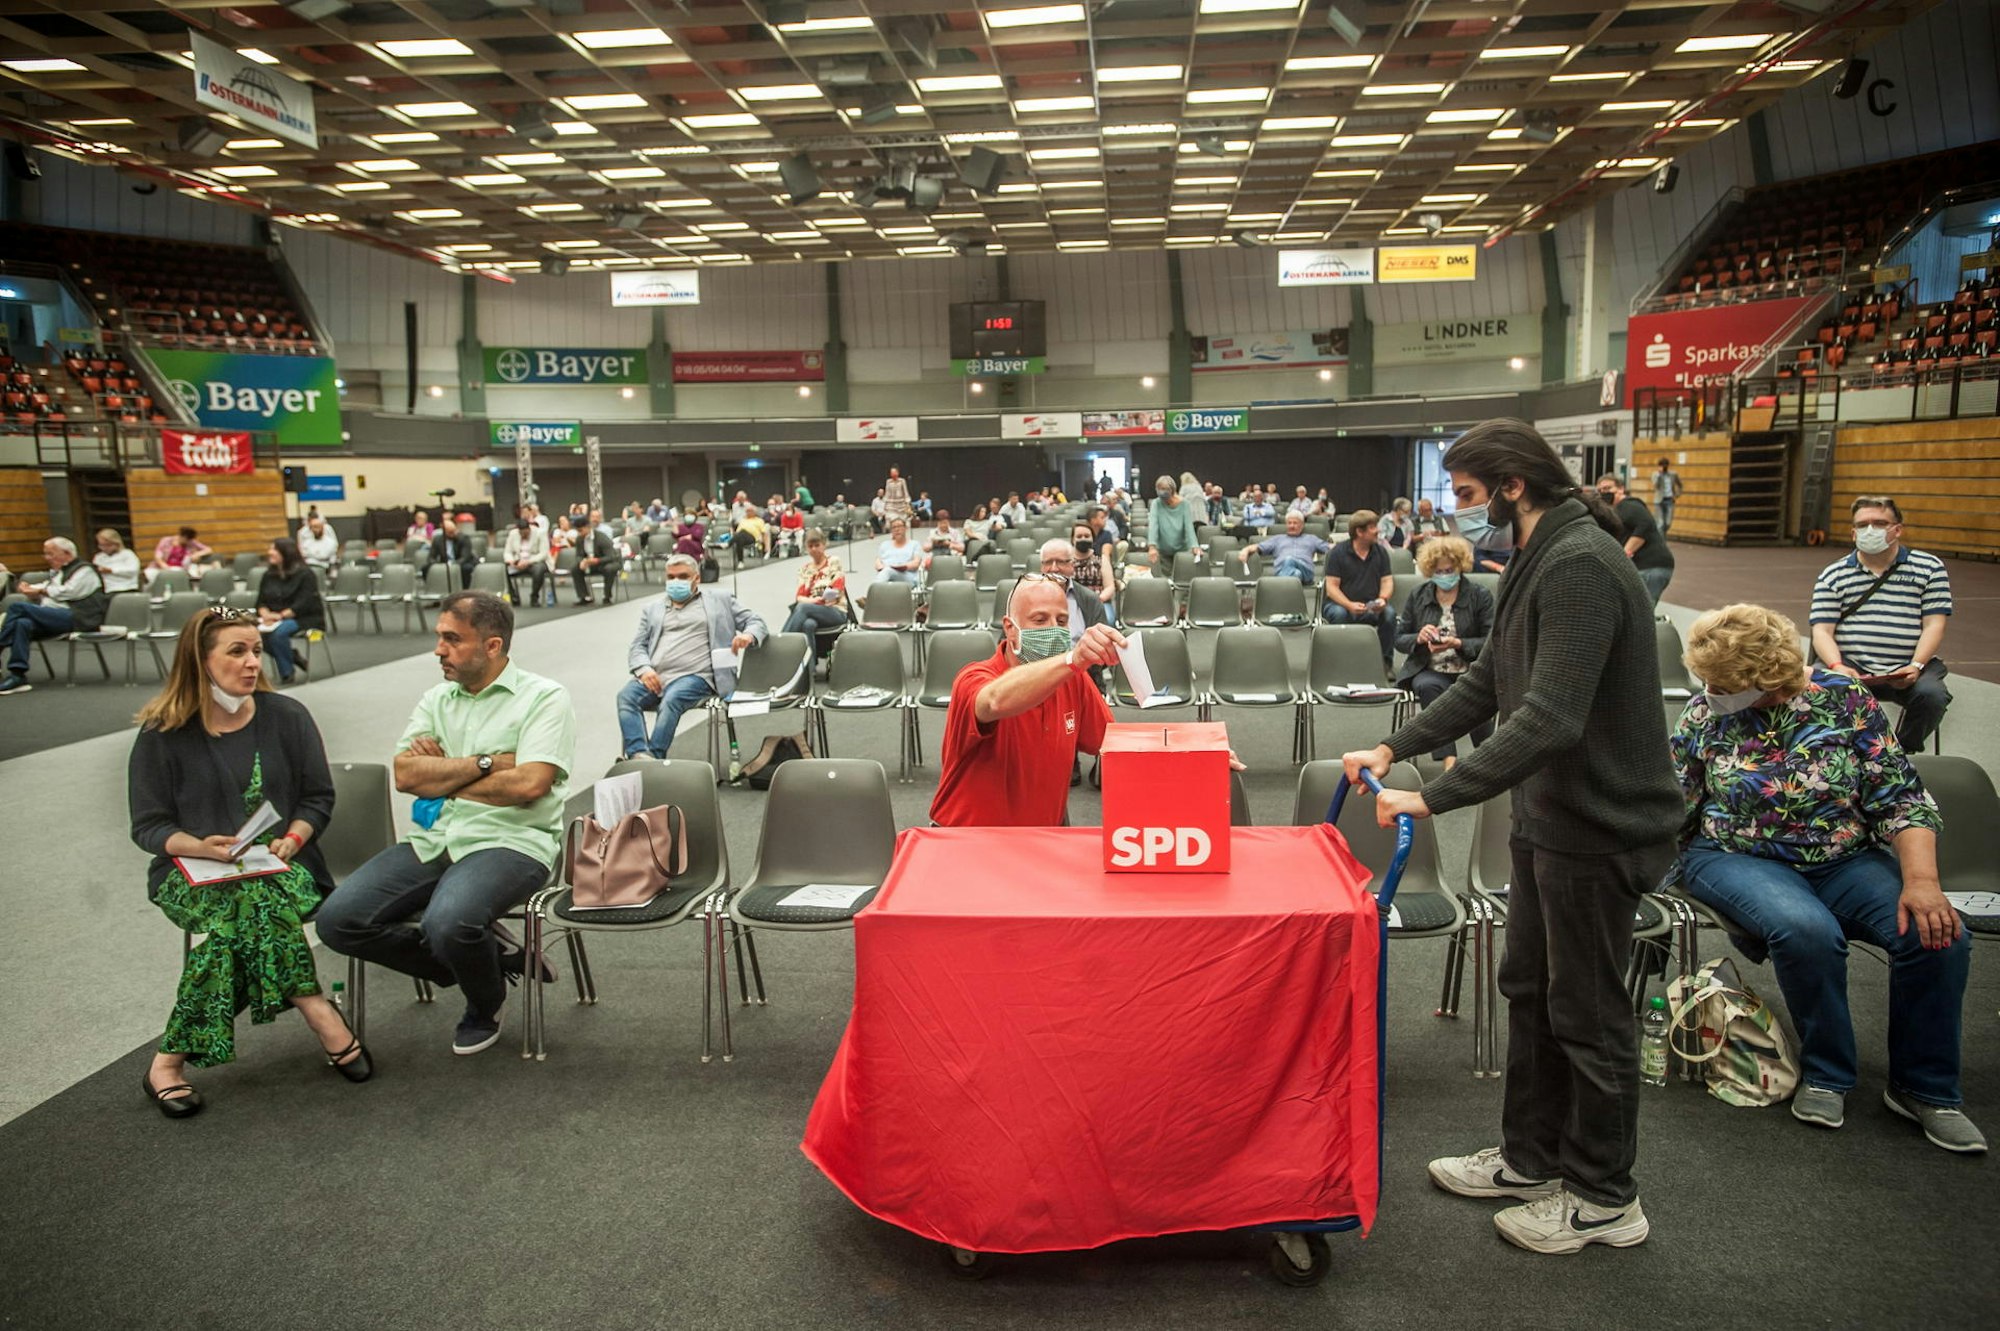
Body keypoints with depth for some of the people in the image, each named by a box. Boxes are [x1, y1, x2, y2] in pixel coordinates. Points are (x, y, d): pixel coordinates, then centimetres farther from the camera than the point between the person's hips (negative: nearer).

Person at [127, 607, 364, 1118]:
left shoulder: (287, 717, 6)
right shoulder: (162, 734, 2)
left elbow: (319, 799, 9)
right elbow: (148, 826, 2)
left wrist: (291, 839, -10)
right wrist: (202, 847, -18)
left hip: (281, 864, 1)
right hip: (191, 872, -1)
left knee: (238, 915, -33)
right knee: (253, 897, -35)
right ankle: (318, 1014, -30)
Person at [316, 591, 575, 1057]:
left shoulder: (545, 698, -3)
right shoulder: (436, 699, 16)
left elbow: (528, 785, -16)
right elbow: (406, 775, 2)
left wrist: (441, 775, -3)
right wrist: (484, 763, -8)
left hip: (509, 842, -6)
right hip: (432, 841, 7)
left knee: (448, 922, -33)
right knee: (338, 920, -10)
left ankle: (485, 1007, 3)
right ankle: (481, 961, 4)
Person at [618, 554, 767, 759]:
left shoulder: (720, 600, 22)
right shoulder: (652, 609, 29)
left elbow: (755, 622, 18)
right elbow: (638, 647, 20)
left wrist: (748, 635, -8)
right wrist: (644, 669, -4)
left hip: (696, 676, -3)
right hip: (653, 678, 3)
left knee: (671, 700, -35)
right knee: (626, 696, -29)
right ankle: (638, 755, -41)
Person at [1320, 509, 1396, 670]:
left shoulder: (1380, 552, 6)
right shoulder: (1338, 553, -5)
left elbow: (1387, 580, 4)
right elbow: (1332, 586, -10)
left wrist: (1382, 599, -19)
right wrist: (1350, 605, -27)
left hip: (1370, 607, 3)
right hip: (1340, 604, -2)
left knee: (1389, 614, -27)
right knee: (1339, 614, -36)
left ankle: (1386, 661, -12)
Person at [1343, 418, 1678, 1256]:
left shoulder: (1579, 567, -24)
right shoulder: (1540, 560, 10)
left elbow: (1550, 719, -32)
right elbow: (1486, 685, 14)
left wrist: (1435, 797, -31)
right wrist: (1393, 750, 8)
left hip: (1597, 825, -10)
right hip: (1549, 815, 10)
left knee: (1586, 1012, 5)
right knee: (1529, 989, 19)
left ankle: (1604, 1198, 25)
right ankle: (1530, 1158, 36)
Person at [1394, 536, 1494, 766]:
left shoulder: (1480, 596, 3)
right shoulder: (1418, 595, 10)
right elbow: (1399, 639, 10)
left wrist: (1458, 643, -20)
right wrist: (1419, 638, -13)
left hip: (1470, 670, -1)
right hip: (1428, 671, 2)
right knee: (1427, 687, -34)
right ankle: (1448, 759, -42)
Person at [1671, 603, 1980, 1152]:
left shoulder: (1844, 701, -4)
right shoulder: (1704, 714, -2)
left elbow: (1901, 801, -5)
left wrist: (1921, 881, -19)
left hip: (1846, 860, 2)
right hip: (1736, 860, -2)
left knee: (1938, 933, -23)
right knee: (1808, 931, -34)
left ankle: (1923, 1088, 1)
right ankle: (1826, 1075, -7)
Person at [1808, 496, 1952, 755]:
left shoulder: (1929, 568, 10)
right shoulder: (1833, 576, 11)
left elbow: (1934, 625, 3)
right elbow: (1822, 630, 1)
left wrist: (1916, 666, -14)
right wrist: (1837, 668, -18)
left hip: (1907, 668, 1)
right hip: (1851, 667, 0)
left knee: (1931, 695, -30)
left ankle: (1904, 753, -2)